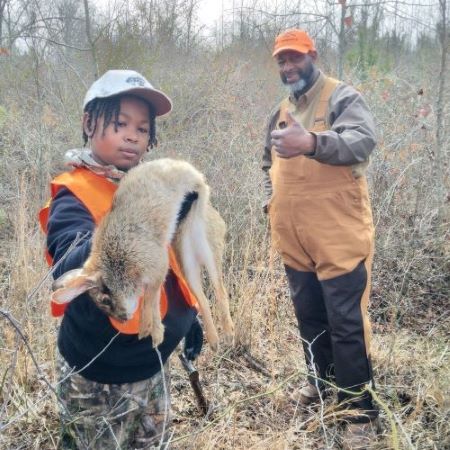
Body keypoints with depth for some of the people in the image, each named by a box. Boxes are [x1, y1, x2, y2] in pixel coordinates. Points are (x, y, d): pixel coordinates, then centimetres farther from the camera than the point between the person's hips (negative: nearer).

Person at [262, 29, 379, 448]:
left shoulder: (342, 97, -6)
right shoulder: (280, 110, 16)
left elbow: (362, 140, -27)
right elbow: (269, 164, 29)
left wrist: (312, 142, -44)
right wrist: (271, 202, 12)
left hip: (338, 236, -7)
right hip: (294, 239, 7)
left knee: (346, 322, -2)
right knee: (309, 316, 18)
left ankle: (359, 408, 10)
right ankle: (321, 380, 37)